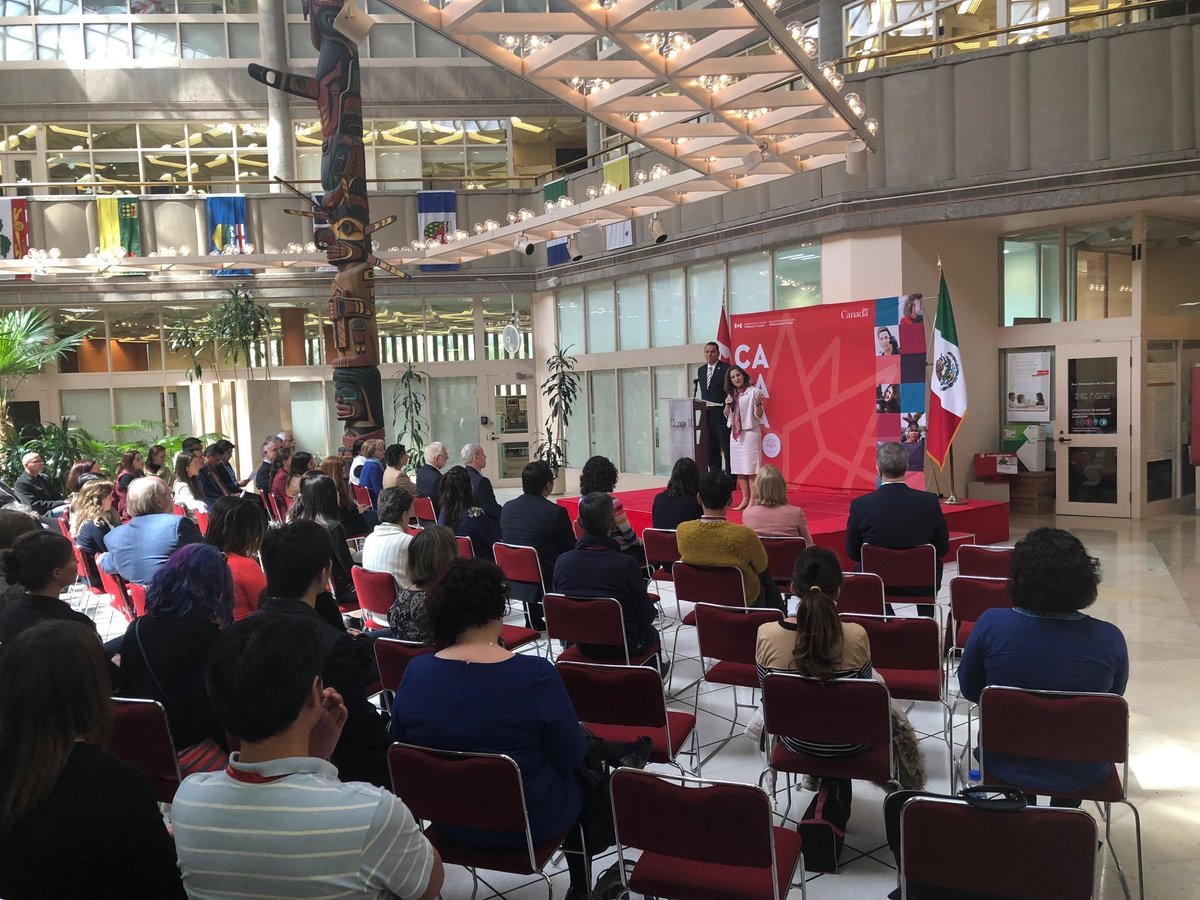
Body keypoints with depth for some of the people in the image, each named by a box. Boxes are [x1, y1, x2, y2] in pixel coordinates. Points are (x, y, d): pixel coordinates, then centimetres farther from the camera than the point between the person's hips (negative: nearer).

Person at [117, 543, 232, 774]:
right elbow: (207, 709, -17)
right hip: (186, 751, -7)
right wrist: (233, 748, -6)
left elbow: (124, 691, 12)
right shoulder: (204, 634, -15)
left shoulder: (137, 628, 3)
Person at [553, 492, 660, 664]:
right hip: (622, 647, -4)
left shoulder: (562, 561, -15)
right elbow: (646, 616, -15)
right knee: (651, 633, 33)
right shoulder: (626, 564, -27)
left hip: (581, 644, 4)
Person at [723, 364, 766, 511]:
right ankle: (745, 499, 13)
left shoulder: (753, 392, -6)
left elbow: (758, 415, -8)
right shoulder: (731, 394, 14)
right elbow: (727, 415, 20)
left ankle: (753, 500, -4)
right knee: (739, 469, 7)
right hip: (735, 433, 7)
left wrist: (758, 404, -29)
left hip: (750, 432, -7)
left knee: (751, 468, -7)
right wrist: (727, 405, -1)